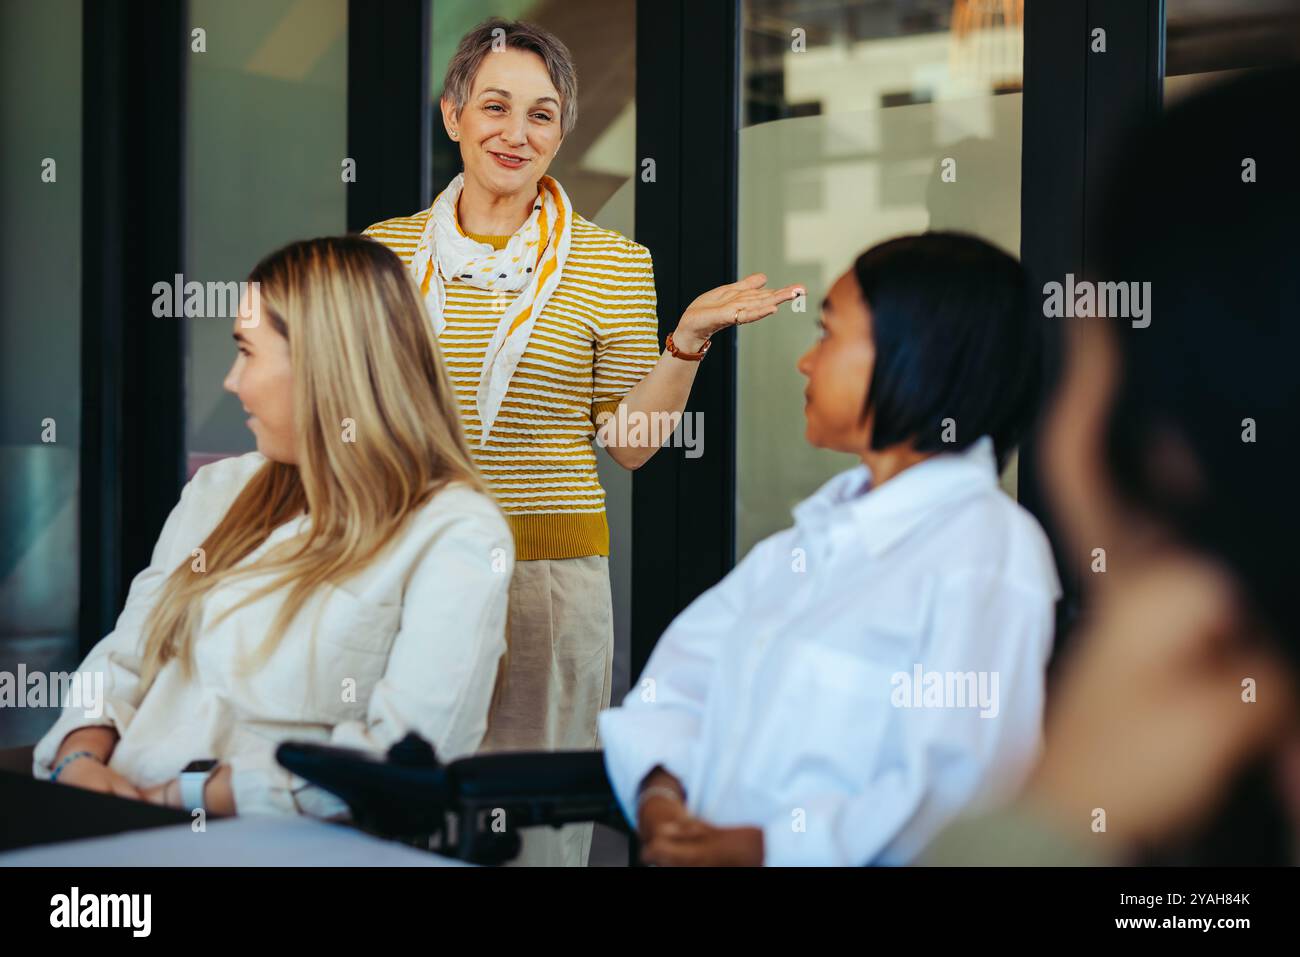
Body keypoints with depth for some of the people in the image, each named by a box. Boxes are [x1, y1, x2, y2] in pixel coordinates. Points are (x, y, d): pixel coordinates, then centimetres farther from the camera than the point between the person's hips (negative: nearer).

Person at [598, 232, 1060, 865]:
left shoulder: (990, 551, -7)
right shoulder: (820, 524, 21)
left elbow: (961, 787, -17)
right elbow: (691, 664, 15)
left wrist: (764, 849, -17)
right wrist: (659, 786, -4)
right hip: (703, 847, 6)